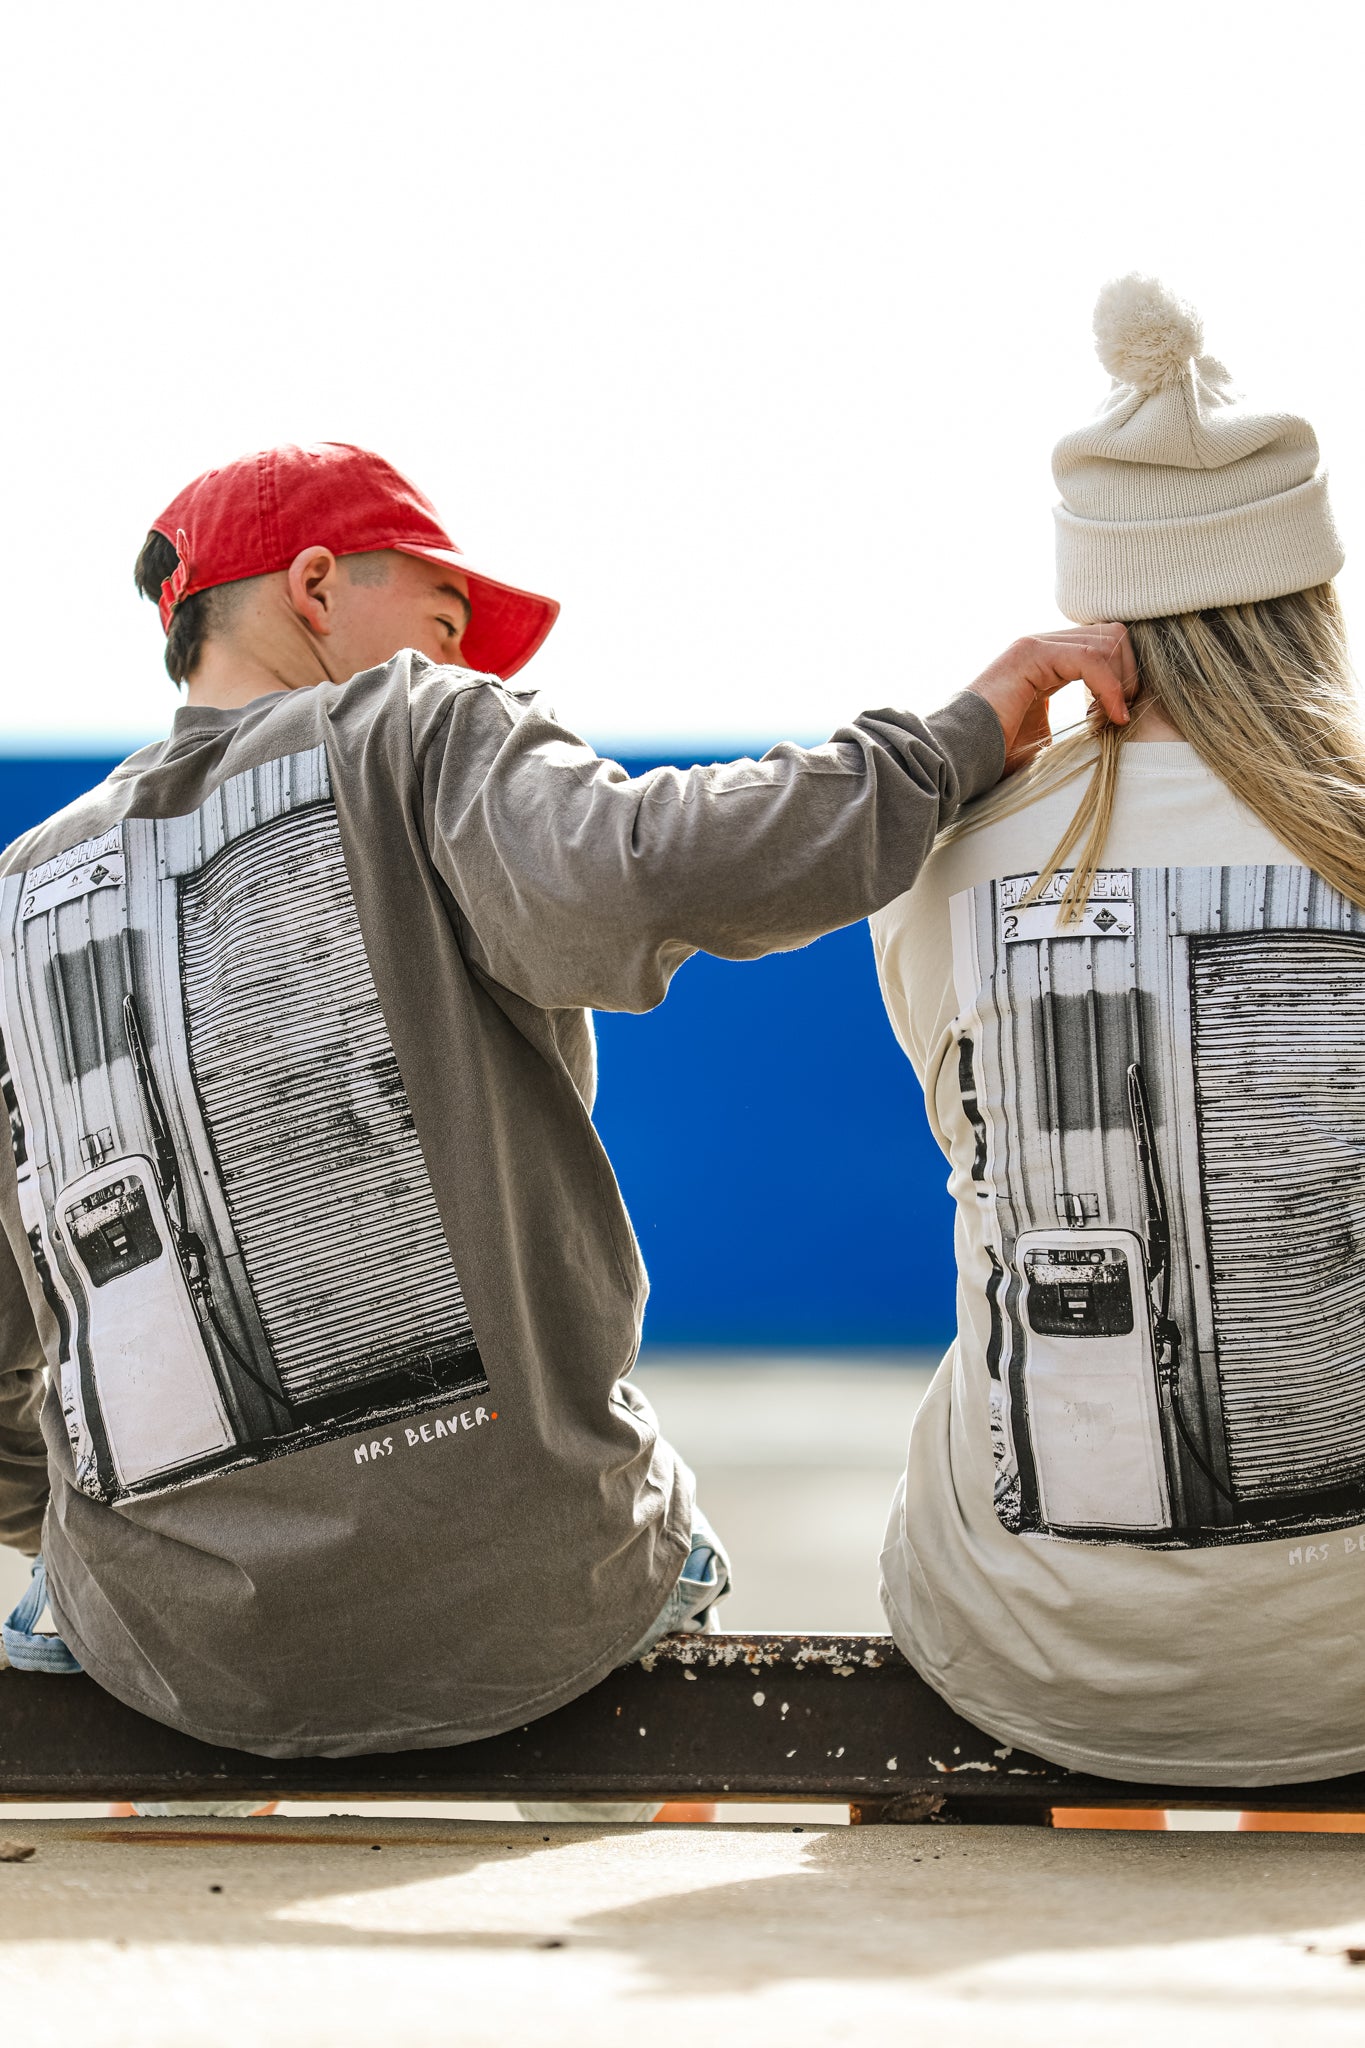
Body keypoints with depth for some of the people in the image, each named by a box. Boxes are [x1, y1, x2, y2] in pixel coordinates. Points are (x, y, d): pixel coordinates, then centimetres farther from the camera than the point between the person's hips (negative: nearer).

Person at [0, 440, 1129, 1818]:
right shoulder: (427, 739, -4)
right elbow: (641, 880, -27)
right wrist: (965, 736, -16)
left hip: (184, 1654, 2)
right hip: (521, 1606, -2)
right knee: (670, 1540, 35)